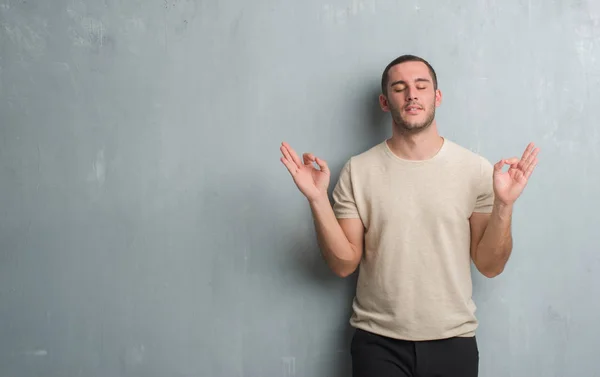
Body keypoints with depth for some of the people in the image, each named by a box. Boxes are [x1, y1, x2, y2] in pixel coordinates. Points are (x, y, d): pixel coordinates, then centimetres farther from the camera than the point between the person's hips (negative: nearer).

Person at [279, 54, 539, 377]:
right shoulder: (358, 171, -4)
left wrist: (504, 204, -18)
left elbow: (490, 266, -3)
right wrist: (317, 198, -17)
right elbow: (344, 264, -5)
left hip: (453, 341, 1)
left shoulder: (475, 169, -5)